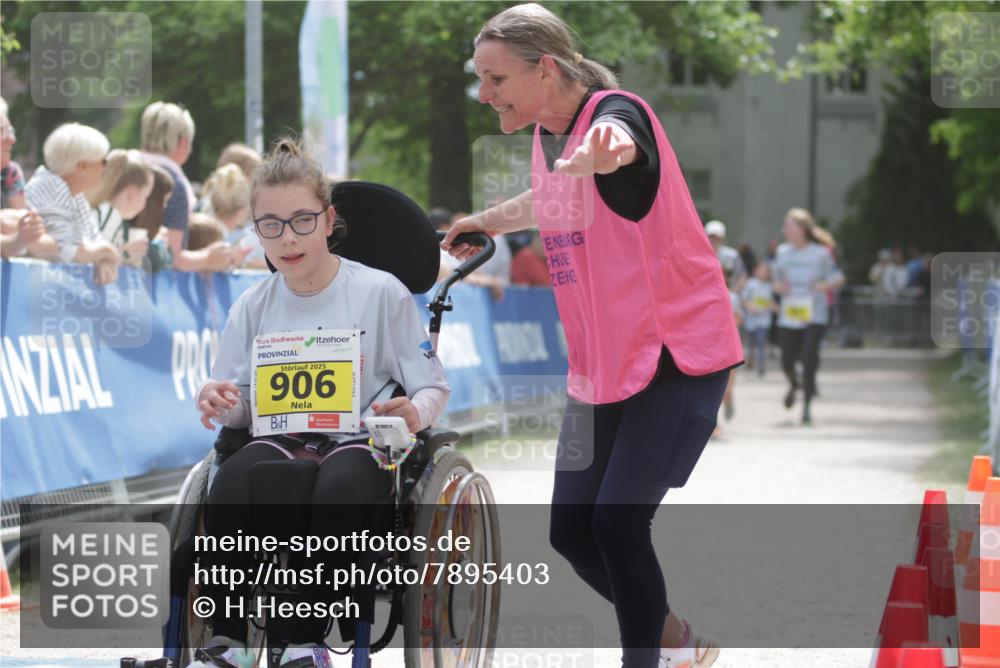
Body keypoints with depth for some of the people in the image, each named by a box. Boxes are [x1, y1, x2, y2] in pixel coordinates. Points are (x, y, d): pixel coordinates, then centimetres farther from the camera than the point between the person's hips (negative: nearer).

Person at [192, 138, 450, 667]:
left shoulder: (381, 293, 3)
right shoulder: (253, 308, 12)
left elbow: (433, 386, 5)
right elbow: (240, 409, 13)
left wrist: (415, 414, -18)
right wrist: (218, 402, -11)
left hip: (359, 443, -2)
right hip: (278, 442, 3)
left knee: (339, 487, -40)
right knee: (234, 480, -34)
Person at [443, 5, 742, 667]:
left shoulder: (614, 111, -19)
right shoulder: (546, 134, 5)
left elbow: (616, 143, -48)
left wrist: (599, 151, -70)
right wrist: (488, 221, 40)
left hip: (678, 354, -8)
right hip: (601, 366, 8)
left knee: (618, 520, -18)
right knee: (571, 531, 5)